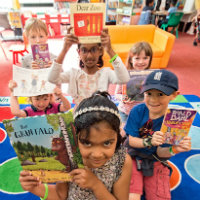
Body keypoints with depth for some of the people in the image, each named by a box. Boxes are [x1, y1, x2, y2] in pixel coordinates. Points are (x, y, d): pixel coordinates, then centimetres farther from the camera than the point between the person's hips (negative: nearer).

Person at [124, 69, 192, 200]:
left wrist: (173, 150, -34)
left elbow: (160, 153, -13)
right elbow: (132, 141, -12)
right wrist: (149, 142, -31)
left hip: (156, 162, 2)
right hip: (134, 157, -1)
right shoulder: (138, 111, -15)